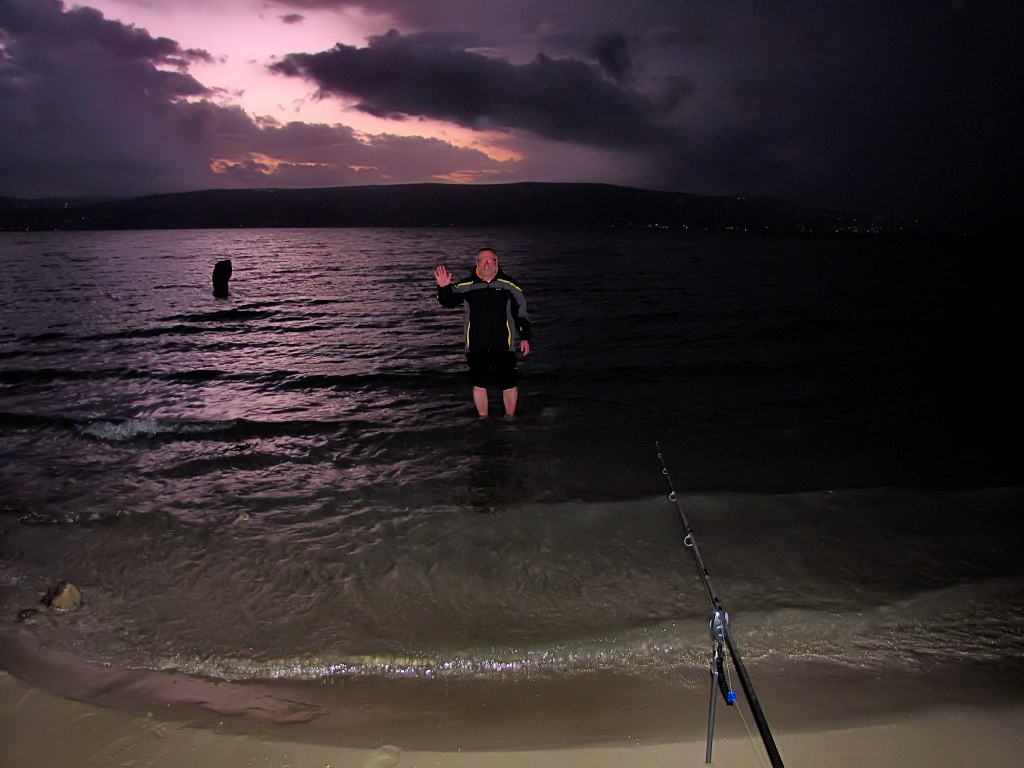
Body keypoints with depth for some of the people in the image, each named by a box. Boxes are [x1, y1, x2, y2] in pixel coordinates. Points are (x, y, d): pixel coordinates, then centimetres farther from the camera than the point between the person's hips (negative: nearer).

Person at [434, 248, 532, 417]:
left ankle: (510, 418, 23)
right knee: (479, 384, 7)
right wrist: (444, 287, -15)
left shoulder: (509, 285, 2)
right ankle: (483, 419, 24)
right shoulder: (467, 286, 2)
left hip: (503, 345, -1)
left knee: (509, 384, 3)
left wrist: (525, 337, 4)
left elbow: (521, 312, 7)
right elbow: (449, 302, 5)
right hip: (476, 346, 1)